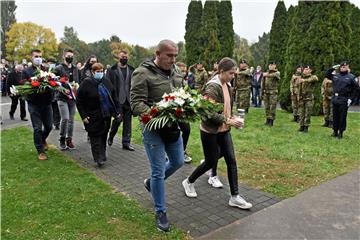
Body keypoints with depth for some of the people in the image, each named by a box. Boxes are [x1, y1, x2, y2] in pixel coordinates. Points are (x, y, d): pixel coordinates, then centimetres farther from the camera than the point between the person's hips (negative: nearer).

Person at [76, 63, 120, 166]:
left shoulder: (106, 81, 6)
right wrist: (84, 116, -11)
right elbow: (79, 101, -5)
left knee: (104, 136, 11)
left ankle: (102, 156, 24)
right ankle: (99, 158, 0)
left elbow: (114, 97, 13)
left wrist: (117, 111, 8)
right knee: (95, 138, -3)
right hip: (93, 117, -4)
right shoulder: (86, 83, -7)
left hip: (106, 115, 4)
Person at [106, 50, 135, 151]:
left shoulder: (131, 70, 11)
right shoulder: (112, 70, 1)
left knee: (128, 121, 6)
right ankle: (111, 136, 25)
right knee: (118, 119, -3)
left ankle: (126, 142, 15)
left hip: (128, 100, 4)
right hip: (117, 100, -4)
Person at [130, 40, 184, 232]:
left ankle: (151, 183, 46)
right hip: (153, 129, -7)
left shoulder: (175, 72, 8)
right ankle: (160, 212, 21)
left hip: (173, 127, 7)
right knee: (158, 171, 1)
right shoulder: (142, 73, -14)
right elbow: (136, 103, -19)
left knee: (178, 162, 20)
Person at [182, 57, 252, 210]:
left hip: (224, 130, 8)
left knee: (231, 160, 4)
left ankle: (234, 197, 13)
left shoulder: (227, 85, 7)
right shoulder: (212, 87, -19)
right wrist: (229, 121, -25)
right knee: (211, 162, 5)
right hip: (210, 131, -8)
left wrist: (232, 118, 2)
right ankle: (189, 182, 31)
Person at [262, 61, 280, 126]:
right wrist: (262, 92, 12)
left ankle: (271, 121, 1)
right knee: (267, 107, 6)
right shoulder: (266, 73, 14)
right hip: (266, 92, 4)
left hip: (273, 92, -4)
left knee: (272, 107, -5)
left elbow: (273, 75, -26)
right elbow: (263, 83, 15)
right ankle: (268, 120, 14)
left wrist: (267, 75, -26)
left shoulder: (277, 73, 1)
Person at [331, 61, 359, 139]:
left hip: (344, 100, -4)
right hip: (335, 99, 4)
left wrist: (350, 98, -11)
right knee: (335, 116, 10)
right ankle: (335, 131, 20)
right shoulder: (335, 76, 10)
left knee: (342, 117, 1)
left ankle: (341, 133, 10)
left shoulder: (351, 77, -3)